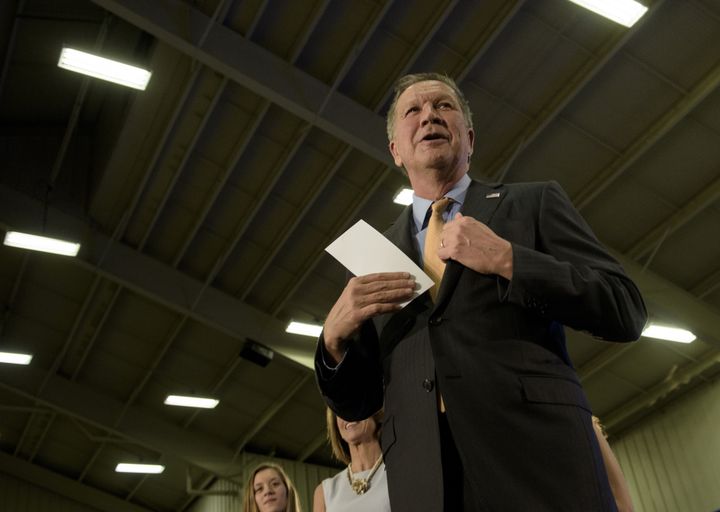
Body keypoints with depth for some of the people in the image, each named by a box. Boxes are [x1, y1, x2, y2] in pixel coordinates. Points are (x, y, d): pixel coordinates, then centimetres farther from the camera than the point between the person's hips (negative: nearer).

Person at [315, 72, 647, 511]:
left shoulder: (534, 204, 9)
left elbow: (627, 311, 0)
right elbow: (355, 405, 15)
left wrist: (507, 260, -11)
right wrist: (336, 337, -6)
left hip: (541, 463, -2)